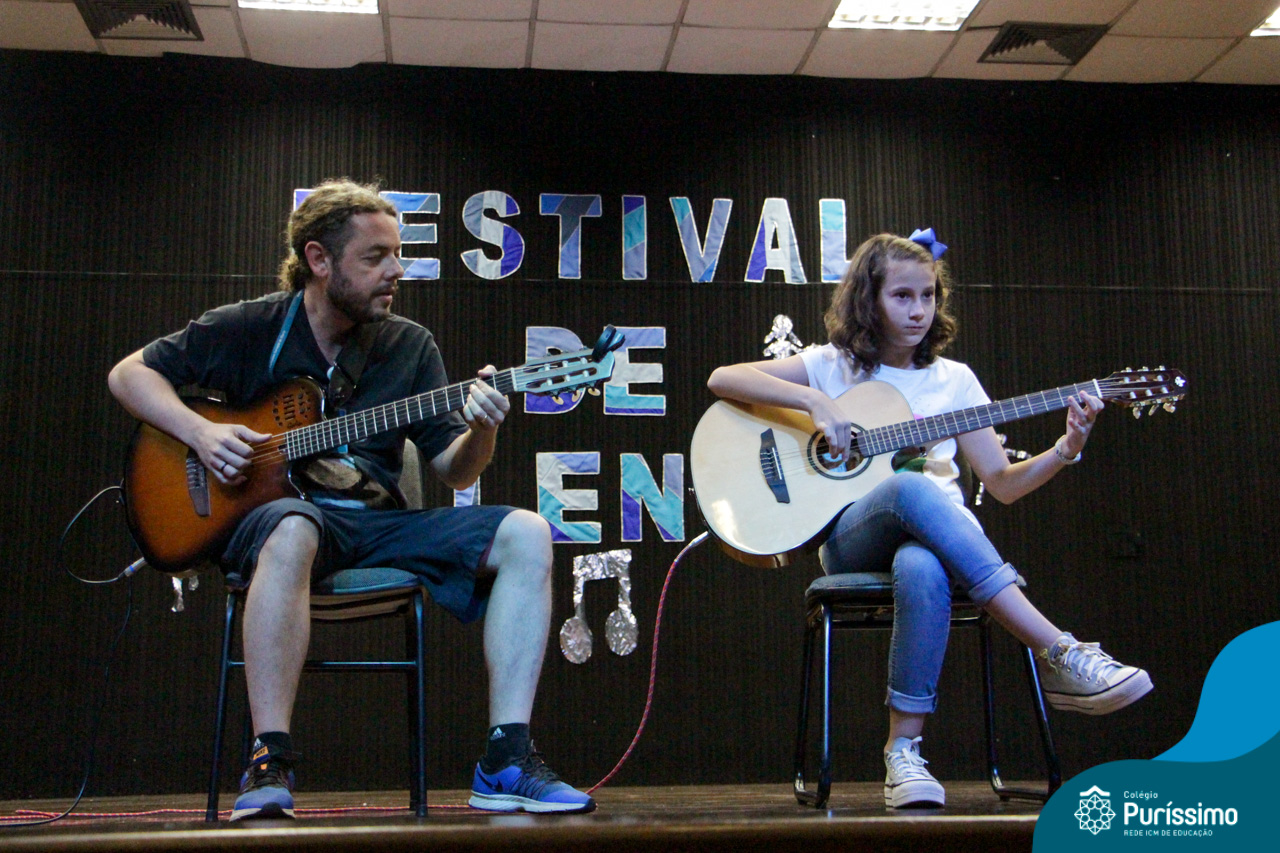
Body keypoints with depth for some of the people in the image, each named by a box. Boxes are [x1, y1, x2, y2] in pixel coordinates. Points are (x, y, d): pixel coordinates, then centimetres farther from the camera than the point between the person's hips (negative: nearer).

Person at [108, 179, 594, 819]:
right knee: (293, 531, -42)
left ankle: (505, 764, -22)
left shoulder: (410, 346, 10)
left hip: (378, 521, 4)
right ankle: (269, 765, -37)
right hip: (273, 511, -4)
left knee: (526, 535, -18)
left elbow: (454, 471, 8)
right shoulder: (249, 330, 2)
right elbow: (128, 373, 8)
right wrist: (201, 434, -9)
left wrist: (482, 430, -15)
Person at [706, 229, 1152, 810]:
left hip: (939, 535, 2)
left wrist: (1066, 450, -7)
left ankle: (903, 749, -28)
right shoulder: (832, 366, 9)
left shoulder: (952, 379, 15)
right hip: (850, 541, -2)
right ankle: (1060, 654, -41)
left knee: (921, 570, -40)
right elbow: (721, 378, -2)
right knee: (911, 486, -40)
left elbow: (1002, 483, 11)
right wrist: (813, 401, -15)